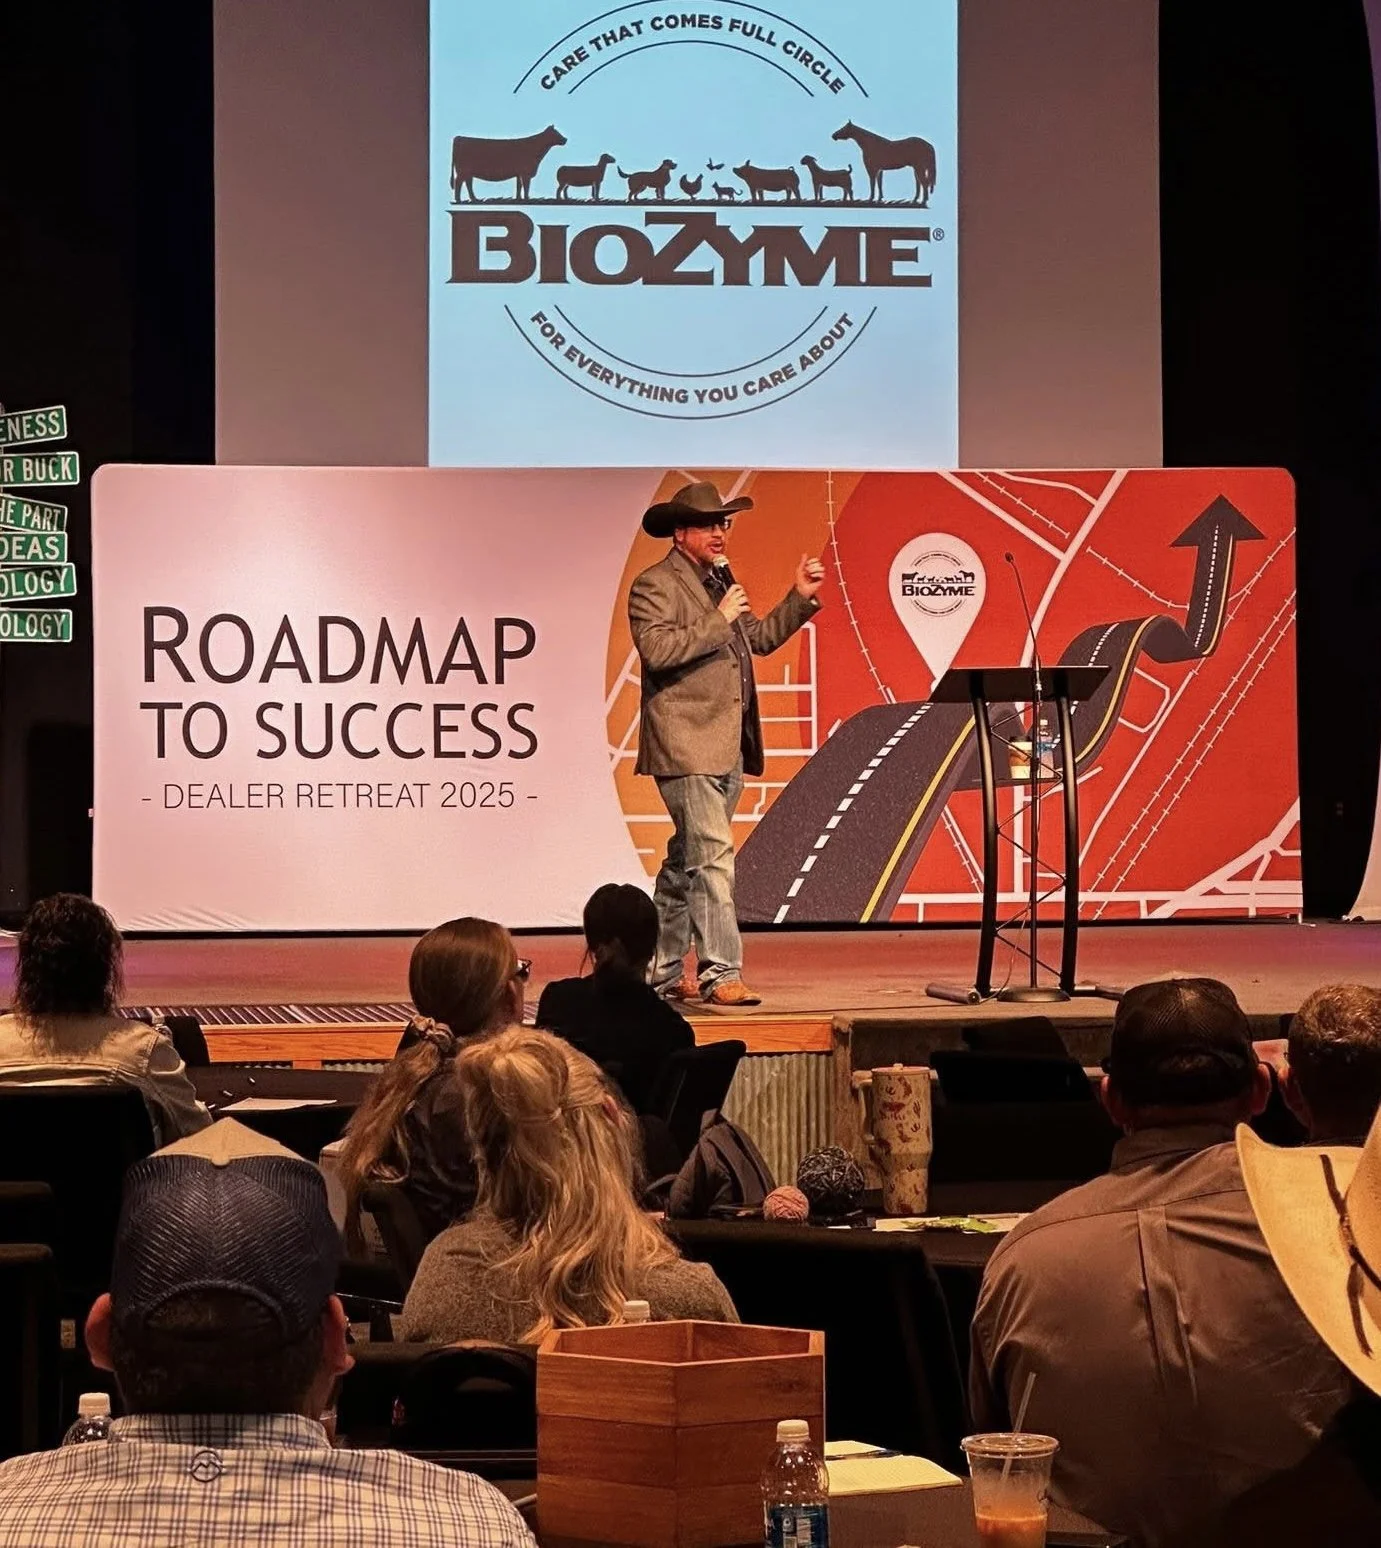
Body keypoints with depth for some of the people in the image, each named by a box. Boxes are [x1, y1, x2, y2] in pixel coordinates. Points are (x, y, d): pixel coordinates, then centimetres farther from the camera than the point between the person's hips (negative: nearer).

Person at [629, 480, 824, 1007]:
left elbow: (761, 638, 26)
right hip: (687, 746, -9)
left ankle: (664, 972, 19)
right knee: (713, 858, -15)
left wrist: (801, 598, 14)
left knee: (686, 862, 13)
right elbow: (656, 649, -21)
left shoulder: (718, 584, 20)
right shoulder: (656, 585, -8)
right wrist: (718, 621, -18)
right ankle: (719, 975, -16)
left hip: (725, 749, 9)